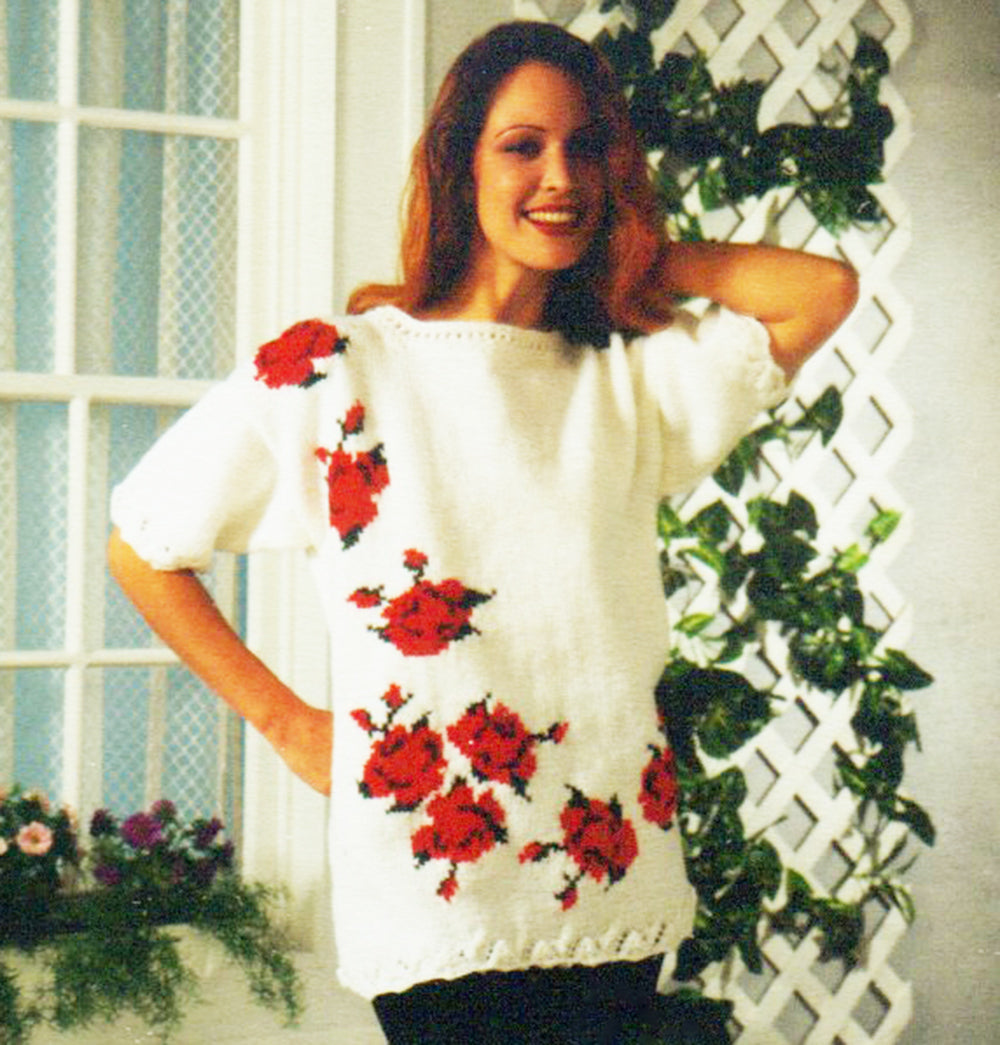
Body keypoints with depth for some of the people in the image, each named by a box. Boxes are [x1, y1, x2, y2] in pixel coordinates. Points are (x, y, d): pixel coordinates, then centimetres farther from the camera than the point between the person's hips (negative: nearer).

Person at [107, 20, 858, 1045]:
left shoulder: (637, 373, 8)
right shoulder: (333, 368, -1)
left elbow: (826, 289, -3)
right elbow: (140, 547, 5)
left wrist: (633, 257, 5)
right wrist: (288, 722, 5)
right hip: (431, 888, -3)